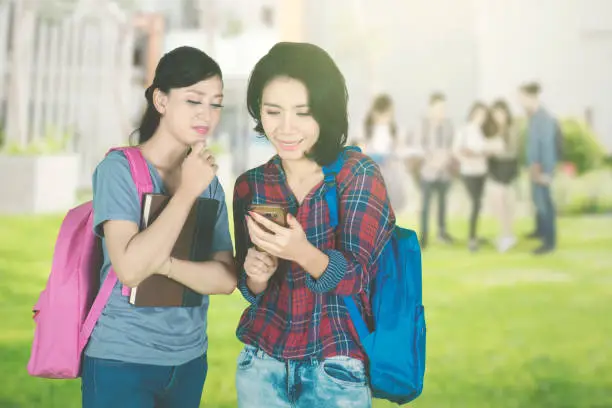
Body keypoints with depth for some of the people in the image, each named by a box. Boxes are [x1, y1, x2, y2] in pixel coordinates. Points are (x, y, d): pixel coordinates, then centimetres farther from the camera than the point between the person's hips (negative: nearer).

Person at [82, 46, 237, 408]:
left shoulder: (210, 180, 4)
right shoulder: (119, 167, -12)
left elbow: (226, 278, -4)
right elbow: (130, 268, -23)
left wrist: (165, 263, -20)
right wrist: (187, 191, -19)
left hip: (190, 359, 5)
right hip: (122, 361, -5)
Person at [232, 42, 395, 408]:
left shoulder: (359, 174, -11)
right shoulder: (250, 184, 0)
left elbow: (355, 278, -16)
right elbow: (252, 290, 5)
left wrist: (303, 253, -35)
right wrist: (256, 275, -18)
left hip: (337, 371, -3)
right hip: (261, 364, 3)